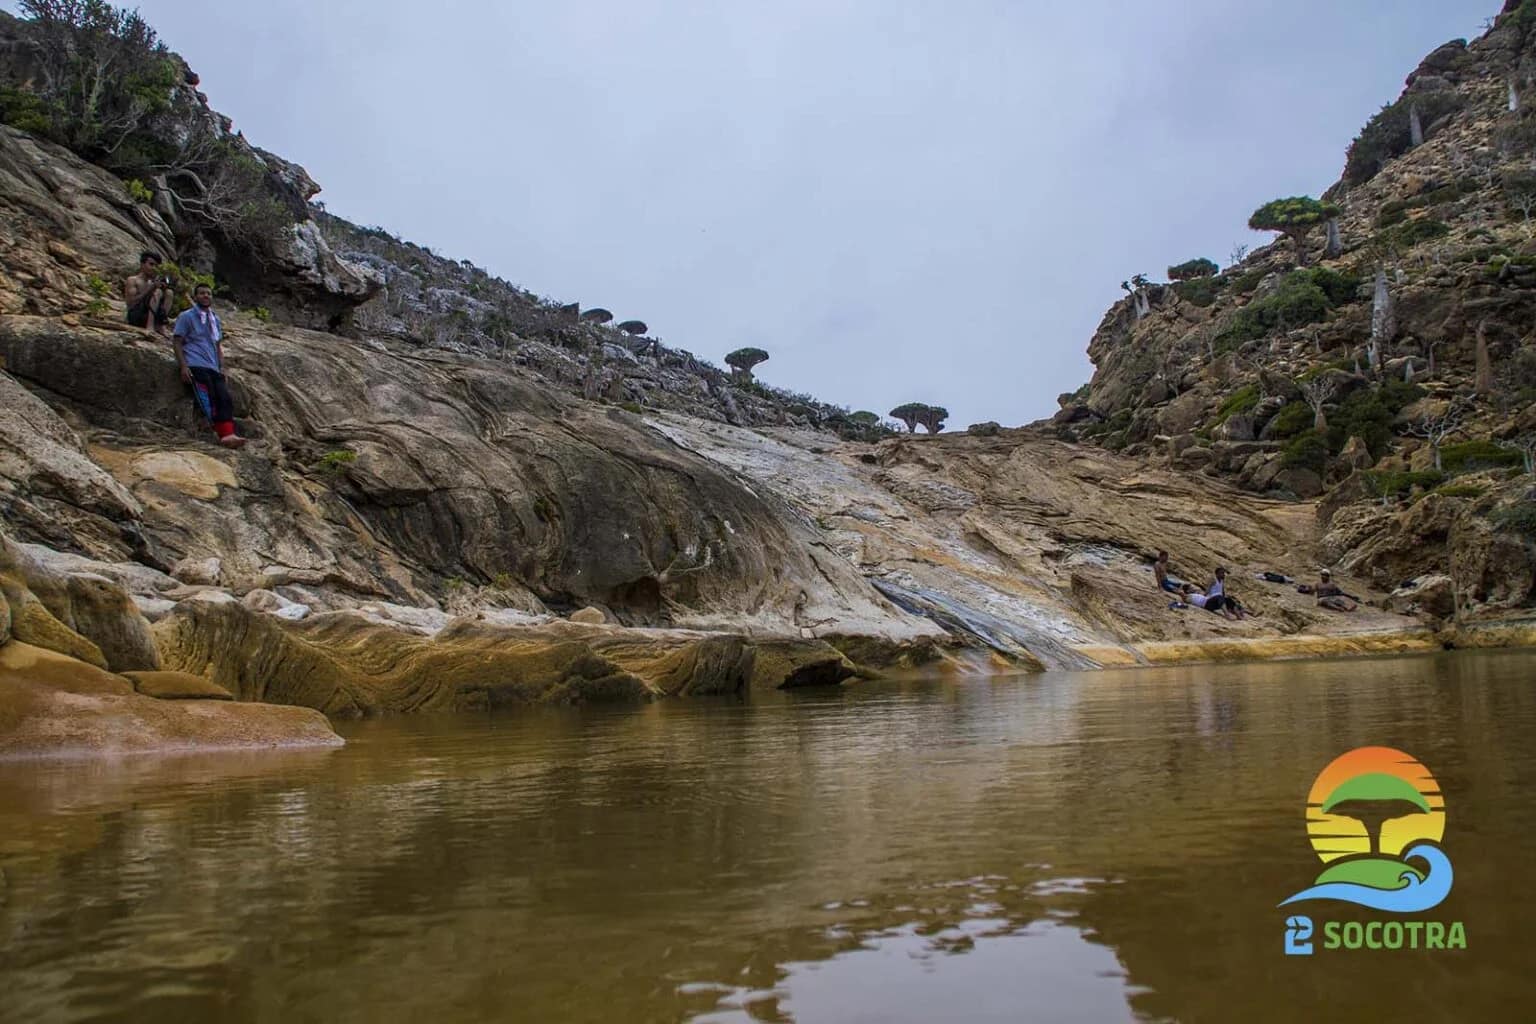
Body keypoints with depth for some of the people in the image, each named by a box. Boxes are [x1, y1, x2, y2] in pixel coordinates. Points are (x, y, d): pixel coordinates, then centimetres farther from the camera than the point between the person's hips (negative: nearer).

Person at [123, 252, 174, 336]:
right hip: (135, 315, -6)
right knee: (157, 291, -20)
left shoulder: (152, 283, 20)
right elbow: (131, 303, -11)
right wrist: (151, 288, -17)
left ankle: (160, 326, -19)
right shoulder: (132, 280, 3)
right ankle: (150, 326, -37)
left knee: (168, 292, -3)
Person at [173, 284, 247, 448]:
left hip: (213, 367, 5)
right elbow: (177, 342, 3)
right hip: (195, 365, -5)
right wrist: (183, 366, -10)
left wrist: (221, 367, 12)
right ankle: (225, 434, -34)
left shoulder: (215, 319, 24)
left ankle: (228, 434, -30)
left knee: (225, 398, -18)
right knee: (209, 398, -23)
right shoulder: (187, 317, 8)